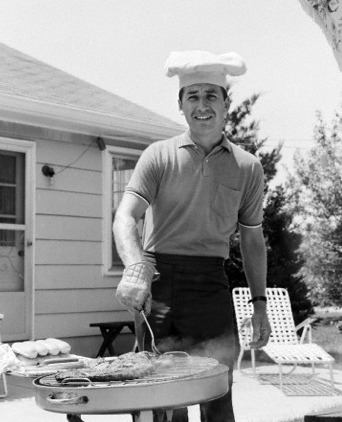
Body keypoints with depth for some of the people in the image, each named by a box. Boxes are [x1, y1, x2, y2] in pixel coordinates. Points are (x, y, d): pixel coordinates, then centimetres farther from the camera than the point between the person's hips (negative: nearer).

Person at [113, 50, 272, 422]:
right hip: (159, 280, -1)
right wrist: (135, 266, -30)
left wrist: (259, 303, 13)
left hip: (212, 283, 2)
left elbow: (252, 240, 18)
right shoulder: (159, 155, 2)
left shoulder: (248, 167, 9)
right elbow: (125, 217, -10)